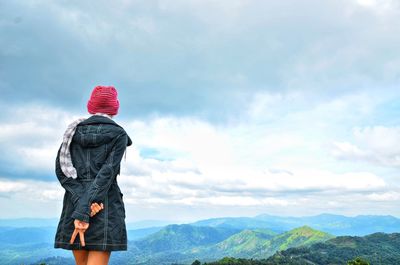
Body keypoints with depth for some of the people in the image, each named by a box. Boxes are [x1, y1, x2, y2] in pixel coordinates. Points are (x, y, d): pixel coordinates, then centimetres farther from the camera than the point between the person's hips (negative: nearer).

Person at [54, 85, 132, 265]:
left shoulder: (74, 130, 11)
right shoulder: (118, 134, 0)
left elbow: (61, 169, -1)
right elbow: (107, 172, -13)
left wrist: (81, 203, -10)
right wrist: (85, 209, -17)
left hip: (74, 205, 4)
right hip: (105, 208, -4)